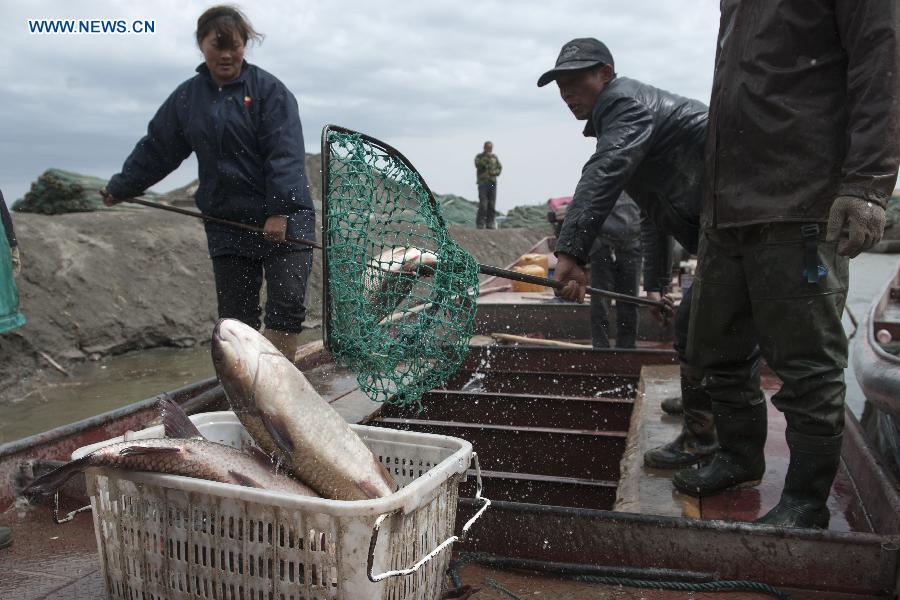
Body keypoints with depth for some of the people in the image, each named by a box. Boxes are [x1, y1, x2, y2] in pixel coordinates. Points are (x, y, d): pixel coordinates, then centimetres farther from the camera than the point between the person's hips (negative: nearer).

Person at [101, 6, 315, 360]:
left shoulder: (268, 89, -4)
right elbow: (155, 149, 20)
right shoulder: (187, 97, 11)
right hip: (227, 223, 4)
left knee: (287, 305, -8)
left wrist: (280, 211, -23)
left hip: (285, 218, -4)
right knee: (235, 317, 3)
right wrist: (120, 188, 28)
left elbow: (285, 154, -13)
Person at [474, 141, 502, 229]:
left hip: (493, 183, 4)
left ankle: (490, 223, 7)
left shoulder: (495, 157, 13)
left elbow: (500, 168, 13)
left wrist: (495, 172, -7)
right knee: (483, 204, -11)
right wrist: (486, 157, -23)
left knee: (492, 204, 2)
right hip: (482, 183, -3)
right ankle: (480, 224, -5)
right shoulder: (479, 157, 3)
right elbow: (478, 165, -16)